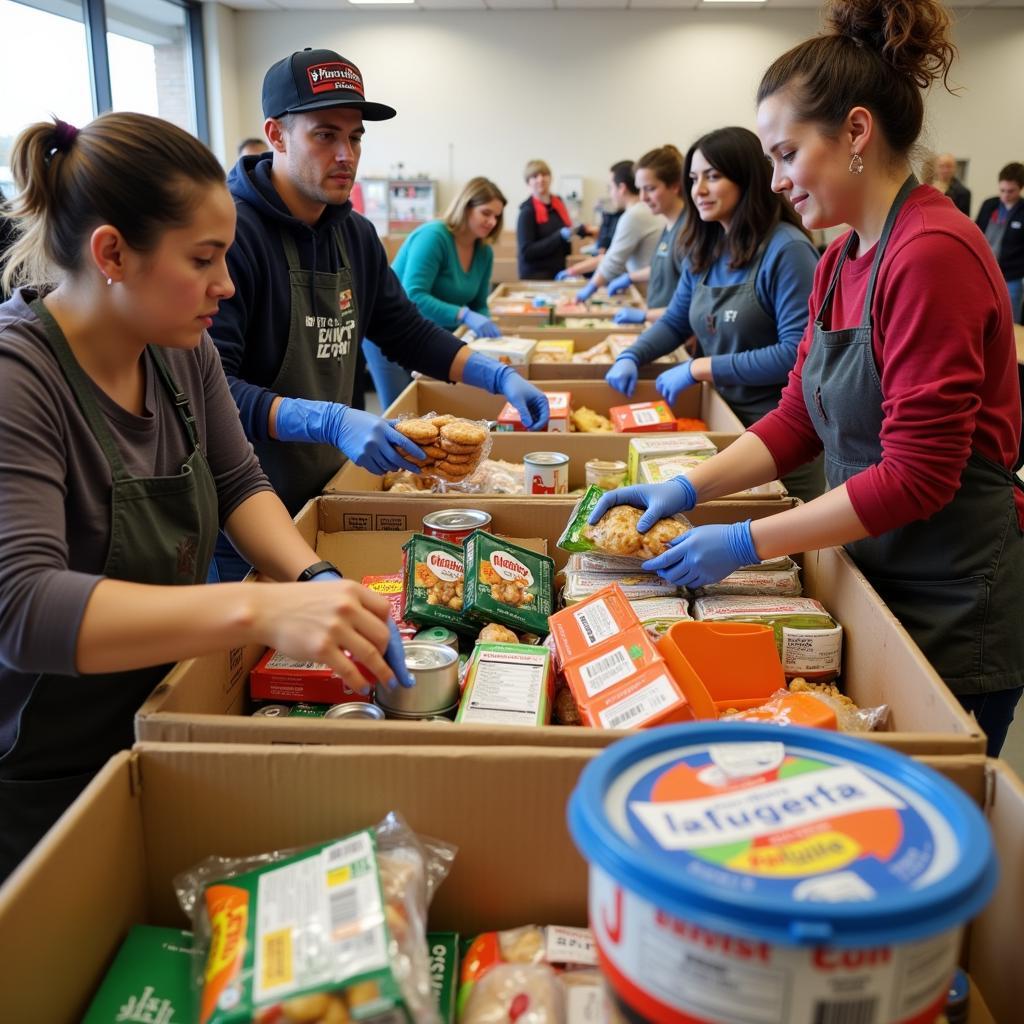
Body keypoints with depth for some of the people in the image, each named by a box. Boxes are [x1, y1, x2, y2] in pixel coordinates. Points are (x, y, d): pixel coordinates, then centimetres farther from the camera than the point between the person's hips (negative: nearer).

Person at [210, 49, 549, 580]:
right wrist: (331, 421, -36)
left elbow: (407, 331, 13)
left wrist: (499, 376, 0)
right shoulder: (230, 233, -20)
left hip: (326, 495, 7)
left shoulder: (355, 234, 5)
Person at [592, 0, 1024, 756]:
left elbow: (918, 476, -23)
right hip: (879, 583, 8)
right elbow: (796, 422, 8)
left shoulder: (932, 255, -22)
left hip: (953, 608, -8)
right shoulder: (842, 261, 6)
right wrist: (687, 488, -4)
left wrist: (747, 543, -21)